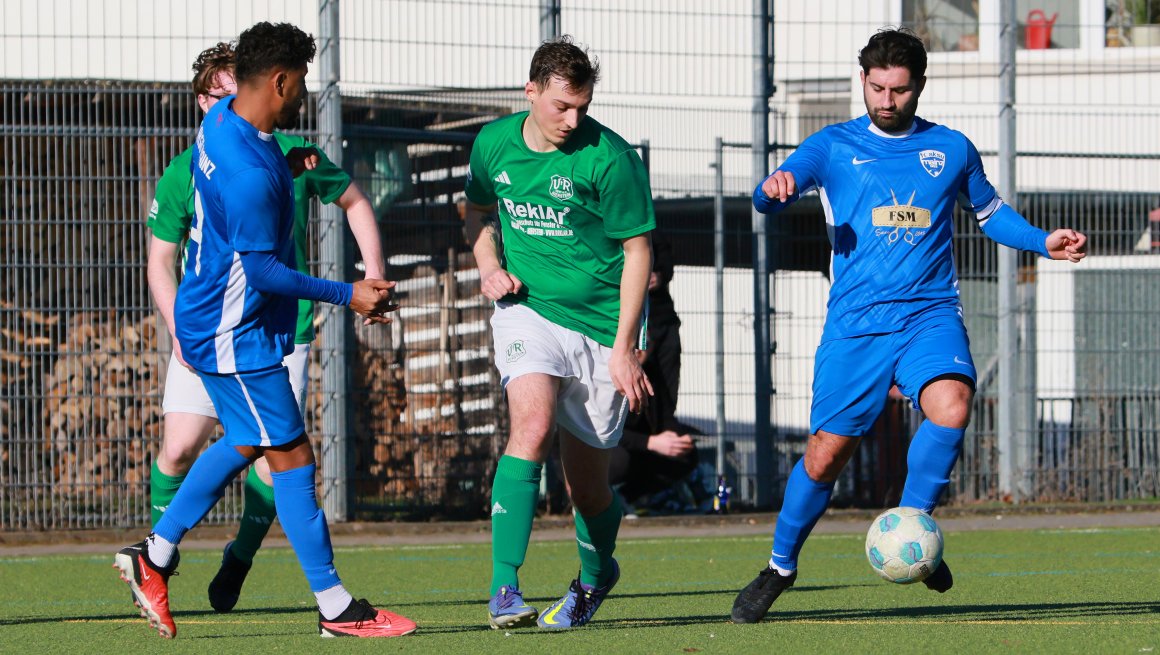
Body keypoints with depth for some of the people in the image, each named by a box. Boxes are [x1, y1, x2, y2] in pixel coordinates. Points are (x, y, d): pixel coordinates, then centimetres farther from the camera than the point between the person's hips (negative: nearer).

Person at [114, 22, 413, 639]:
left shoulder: (221, 119, 1)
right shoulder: (250, 175, -29)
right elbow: (262, 269, -24)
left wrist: (287, 165, 30)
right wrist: (347, 295, -20)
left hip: (208, 320, 10)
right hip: (236, 335, -10)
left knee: (244, 442, 23)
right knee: (291, 459, -4)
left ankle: (153, 555, 27)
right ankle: (336, 607, 2)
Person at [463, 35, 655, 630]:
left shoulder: (609, 158, -12)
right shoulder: (494, 144, 0)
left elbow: (638, 250, -7)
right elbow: (478, 212, 21)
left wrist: (624, 348, -11)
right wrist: (490, 268, 1)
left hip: (599, 322, -1)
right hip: (528, 309, 1)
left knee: (587, 483, 6)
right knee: (533, 425, -26)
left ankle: (595, 574, 39)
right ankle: (504, 588, -29)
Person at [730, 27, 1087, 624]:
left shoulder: (951, 149, 11)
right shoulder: (834, 146, 6)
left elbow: (989, 212, 26)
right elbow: (769, 197, -6)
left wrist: (1044, 242, 9)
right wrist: (774, 190, -30)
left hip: (930, 313, 1)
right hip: (855, 323, -1)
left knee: (951, 407, -29)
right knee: (826, 452, -2)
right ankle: (780, 567, 20)